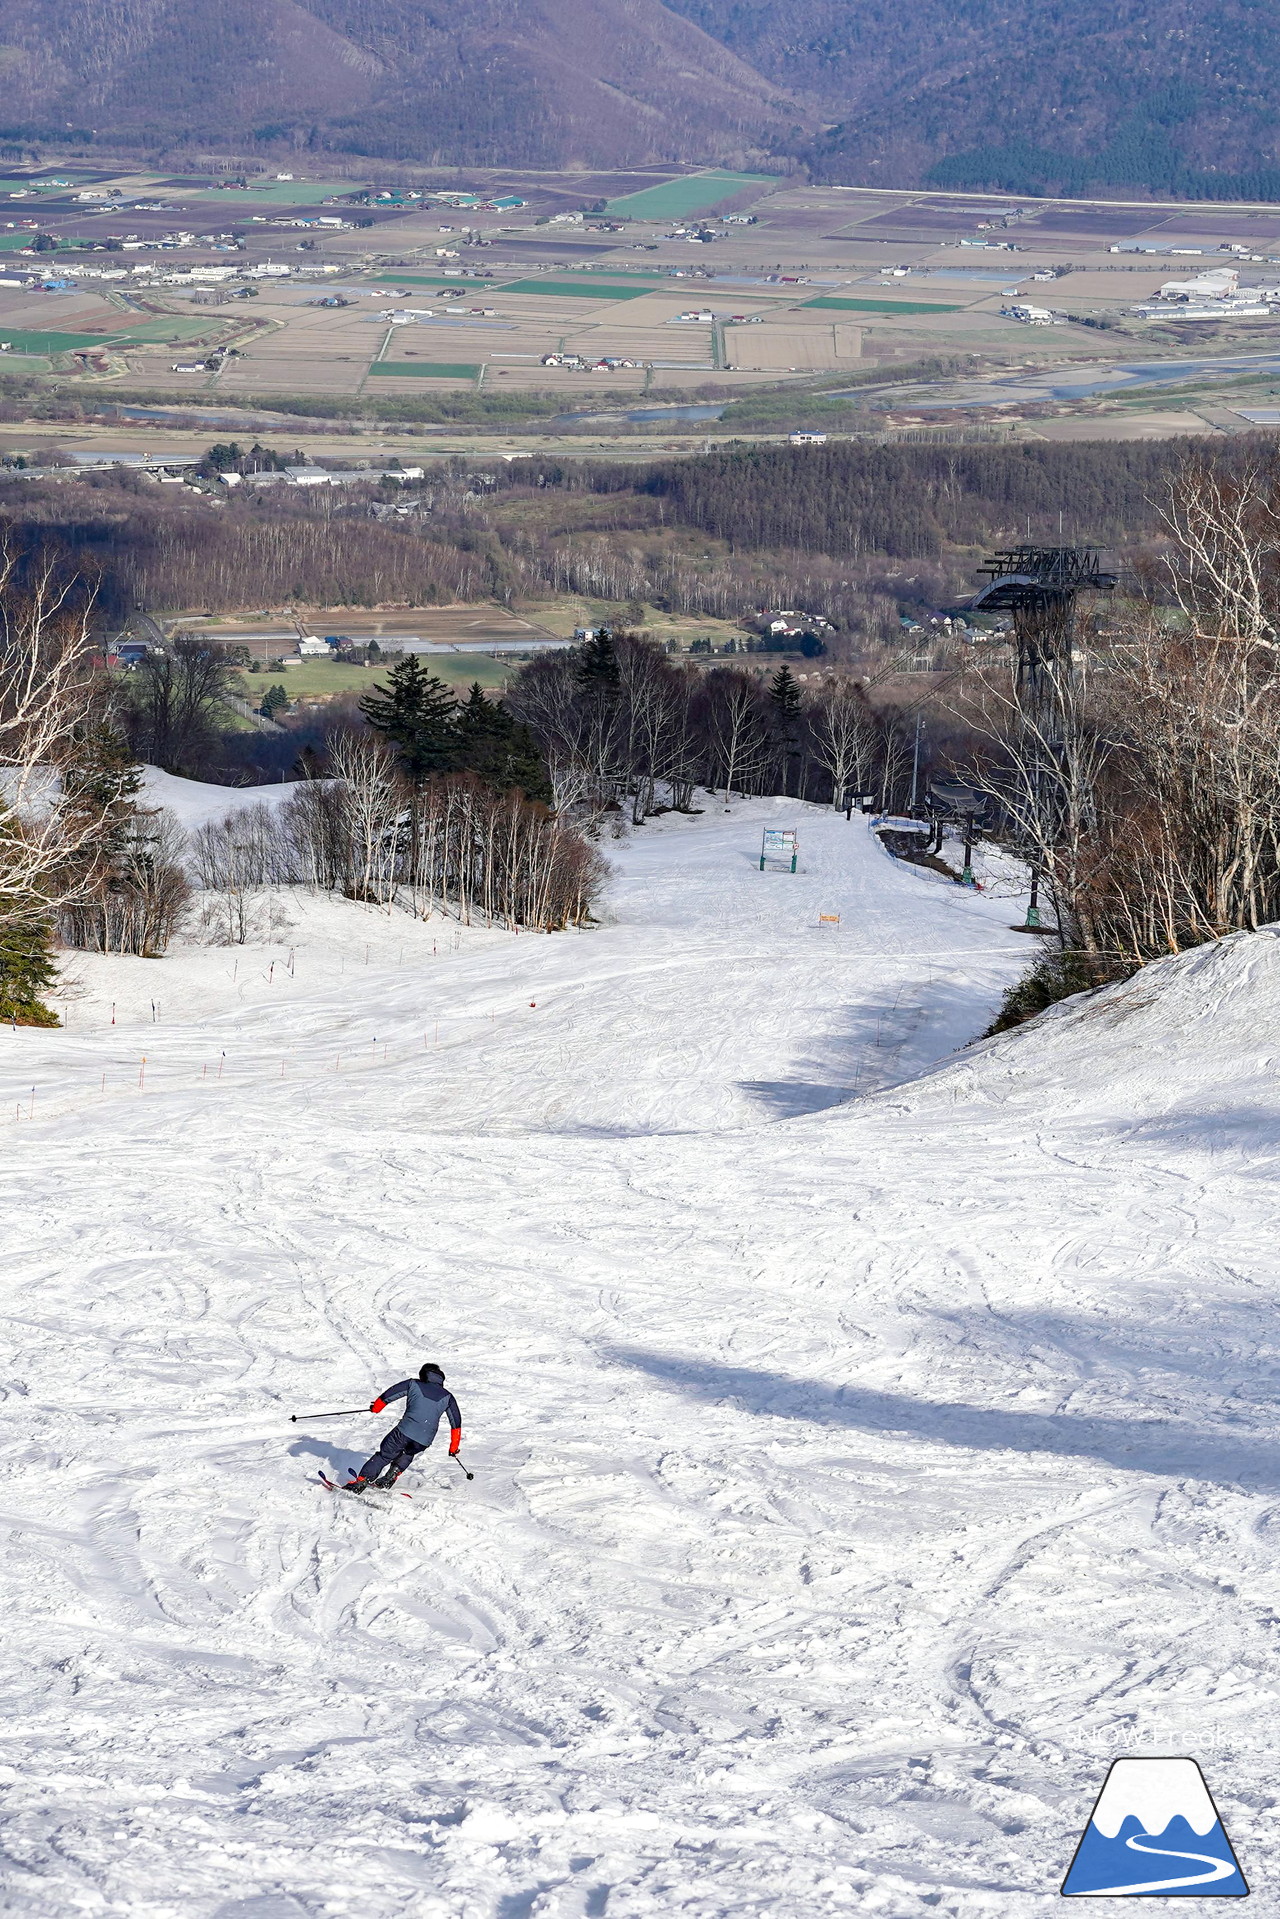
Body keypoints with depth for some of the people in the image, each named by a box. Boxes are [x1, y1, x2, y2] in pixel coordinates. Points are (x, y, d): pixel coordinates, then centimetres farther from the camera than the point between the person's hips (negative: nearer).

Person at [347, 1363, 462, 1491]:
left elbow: (386, 1397, 9)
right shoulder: (447, 1397, 15)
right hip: (424, 1441, 3)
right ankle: (388, 1480, 19)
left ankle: (360, 1482, 2)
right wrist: (453, 1448, 30)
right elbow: (456, 1423, 20)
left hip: (405, 1432, -3)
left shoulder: (413, 1385, 9)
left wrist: (375, 1408, 29)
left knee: (383, 1456, 12)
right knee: (408, 1454, 32)